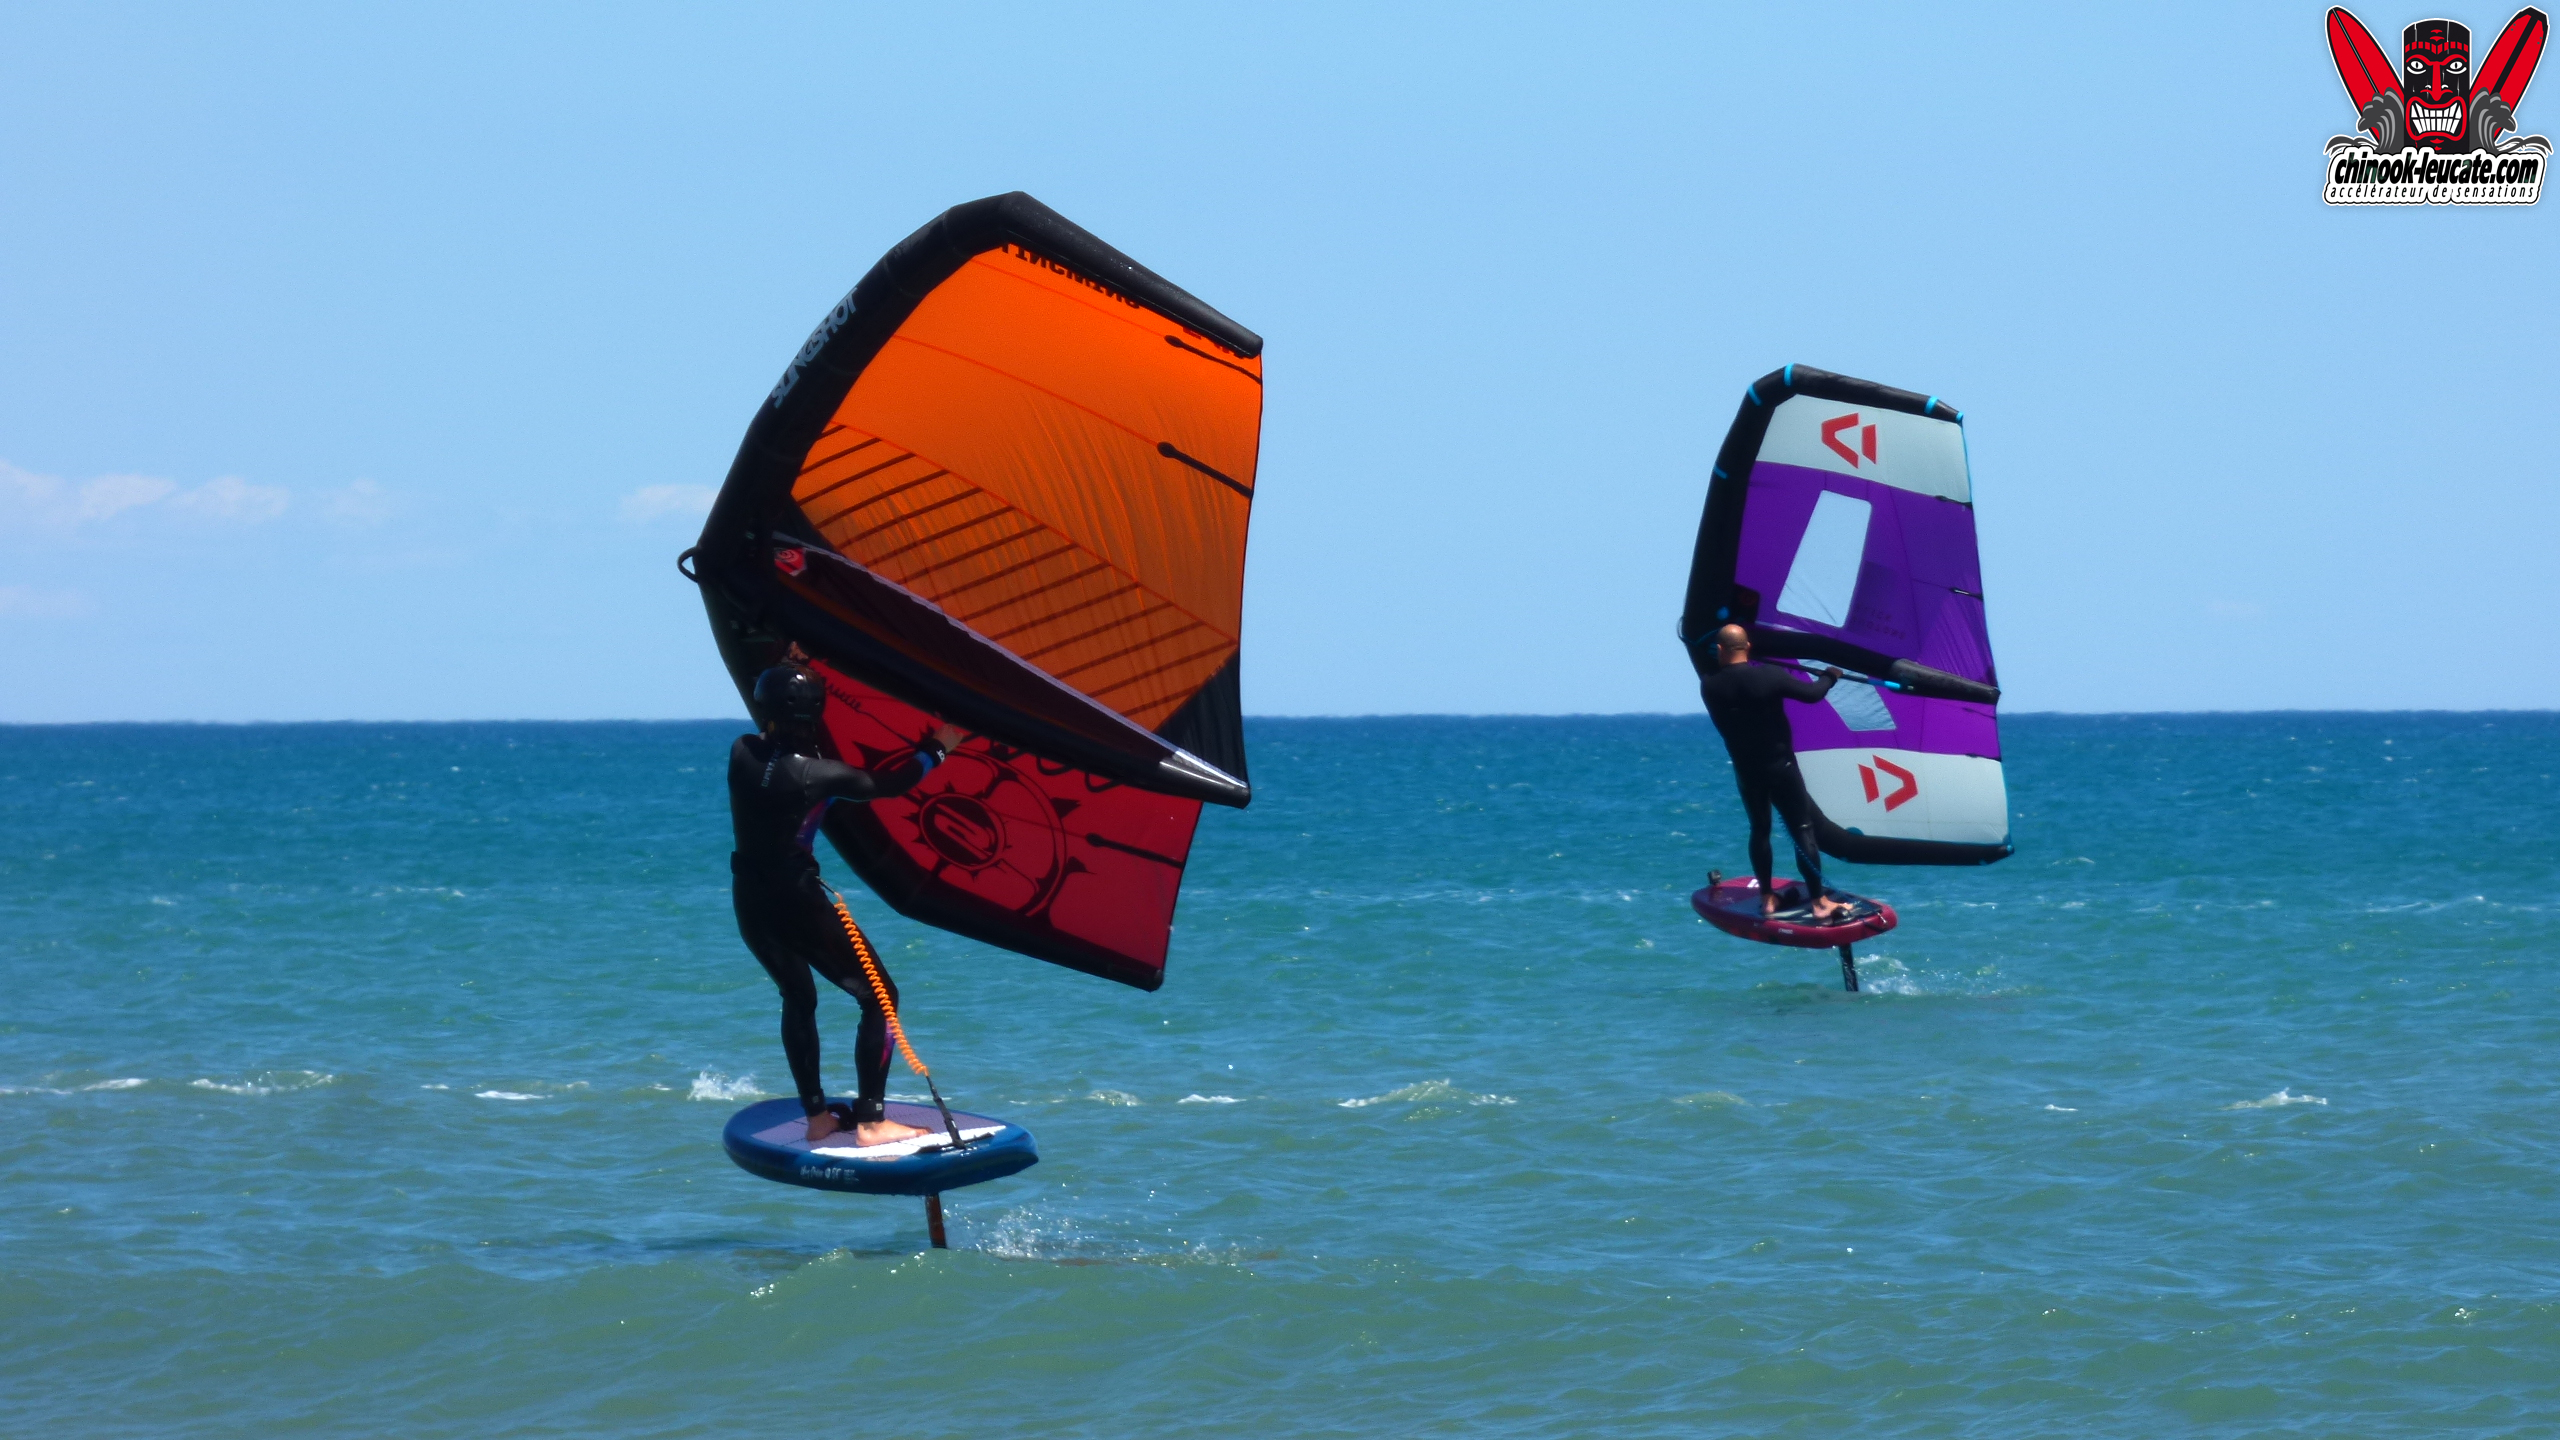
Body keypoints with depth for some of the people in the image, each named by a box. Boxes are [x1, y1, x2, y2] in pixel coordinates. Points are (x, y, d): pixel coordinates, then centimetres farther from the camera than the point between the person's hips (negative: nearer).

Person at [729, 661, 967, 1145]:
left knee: (798, 998, 26)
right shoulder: (811, 773, -19)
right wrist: (936, 749, 1)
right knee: (879, 997, 4)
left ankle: (818, 1117, 26)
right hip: (796, 901, -7)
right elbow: (883, 784, -10)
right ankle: (869, 1121, 0)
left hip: (749, 901, 7)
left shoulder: (742, 753, -4)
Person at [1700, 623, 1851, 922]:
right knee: (1802, 830, 1)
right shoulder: (1769, 676, -17)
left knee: (1760, 829, 19)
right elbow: (1811, 693, -12)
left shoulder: (1710, 687, -8)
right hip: (1780, 766, -3)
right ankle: (1819, 903, -2)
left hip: (1745, 771, 3)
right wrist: (1830, 675, 7)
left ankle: (1767, 898, 21)